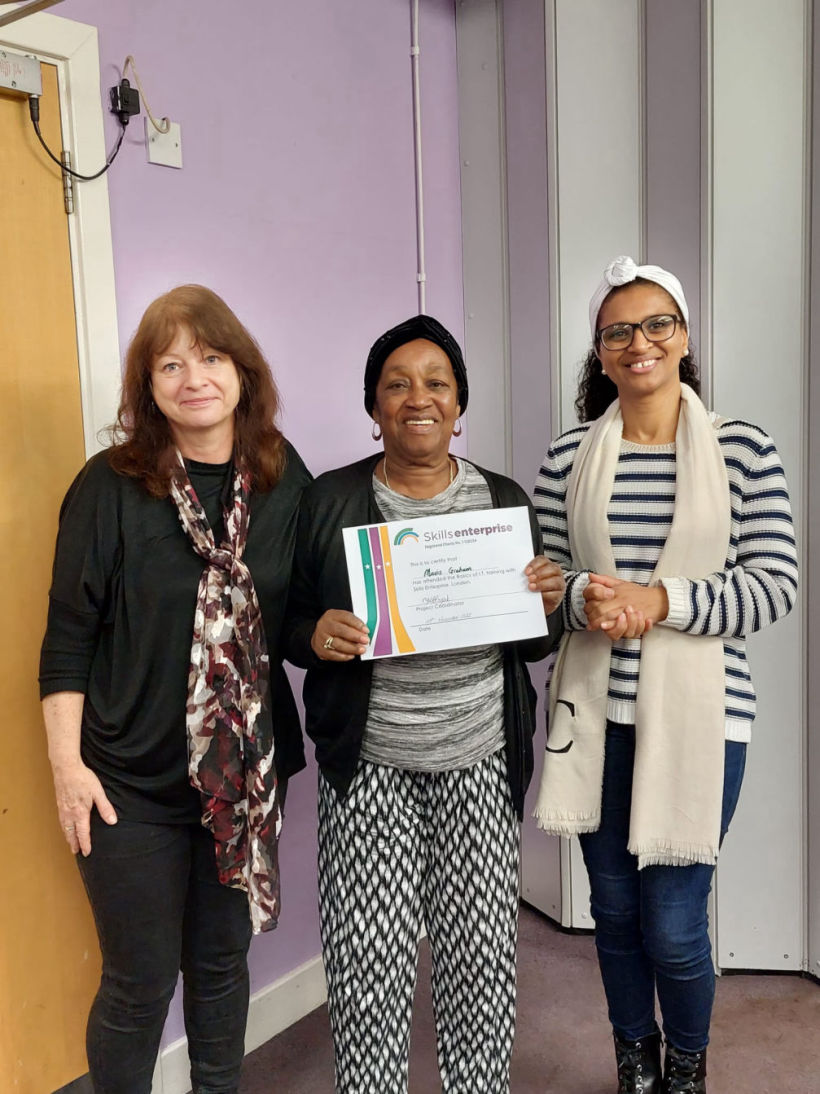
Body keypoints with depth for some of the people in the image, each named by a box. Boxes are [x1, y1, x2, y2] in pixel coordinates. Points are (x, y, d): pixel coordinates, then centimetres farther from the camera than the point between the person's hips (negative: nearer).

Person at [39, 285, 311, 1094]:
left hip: (247, 773, 3)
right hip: (132, 782, -3)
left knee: (222, 964, 20)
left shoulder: (285, 482, -2)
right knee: (141, 983, 10)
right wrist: (67, 763, -9)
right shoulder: (110, 487, -10)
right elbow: (68, 637, -8)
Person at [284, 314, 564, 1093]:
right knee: (366, 955, 3)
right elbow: (288, 620, 4)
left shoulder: (504, 500, 5)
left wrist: (547, 605, -11)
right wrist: (315, 636, -18)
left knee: (482, 950, 9)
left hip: (481, 761, 2)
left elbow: (530, 644, 11)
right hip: (368, 764, -1)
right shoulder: (327, 502, -1)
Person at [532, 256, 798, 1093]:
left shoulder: (741, 450, -3)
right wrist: (583, 599, -15)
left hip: (698, 716, -2)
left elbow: (774, 584, -6)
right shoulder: (568, 458, 3)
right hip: (597, 715, 3)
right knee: (614, 912, 15)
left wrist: (659, 600, -18)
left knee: (672, 924, 2)